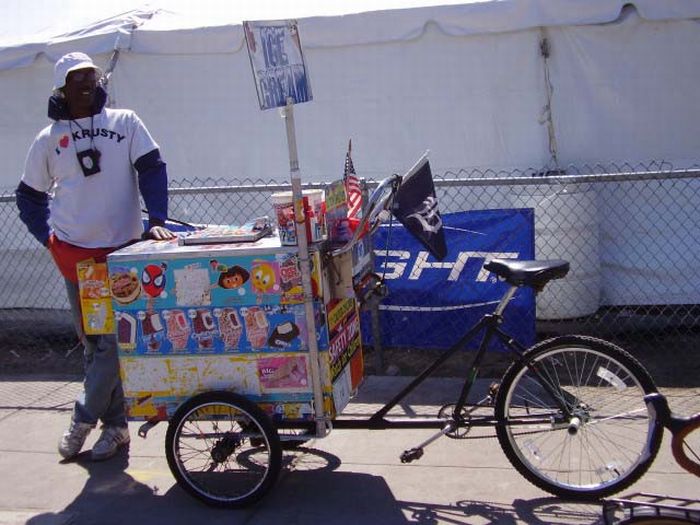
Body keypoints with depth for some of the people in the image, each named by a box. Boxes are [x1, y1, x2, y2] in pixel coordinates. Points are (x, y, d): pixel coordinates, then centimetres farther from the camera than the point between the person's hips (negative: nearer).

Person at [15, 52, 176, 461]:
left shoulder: (125, 122, 3)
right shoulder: (50, 139, 8)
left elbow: (152, 169, -4)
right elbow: (29, 195, 16)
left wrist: (157, 221, -16)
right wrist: (48, 237, 4)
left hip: (122, 250, -2)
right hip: (73, 253, 2)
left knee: (113, 342, -3)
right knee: (94, 342, 6)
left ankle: (85, 419, 16)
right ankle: (115, 425, 17)